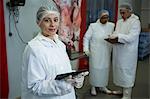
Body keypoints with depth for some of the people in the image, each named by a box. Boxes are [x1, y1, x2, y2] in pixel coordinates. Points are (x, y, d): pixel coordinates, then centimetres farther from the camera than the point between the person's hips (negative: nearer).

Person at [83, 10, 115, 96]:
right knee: (95, 69, 5)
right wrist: (86, 49, -11)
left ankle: (103, 86, 28)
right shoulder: (93, 26, -5)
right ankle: (93, 87, 21)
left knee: (105, 69, 11)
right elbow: (86, 38, -4)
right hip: (95, 53, -3)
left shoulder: (111, 26, 3)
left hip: (106, 53, 3)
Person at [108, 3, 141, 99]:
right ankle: (123, 90, 32)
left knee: (126, 73, 0)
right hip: (119, 52, 7)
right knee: (121, 72, 15)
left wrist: (118, 37, -25)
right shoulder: (119, 22, 13)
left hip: (128, 53, -7)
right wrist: (112, 38, -13)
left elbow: (131, 37, -19)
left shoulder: (135, 22, -9)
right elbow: (116, 34, 9)